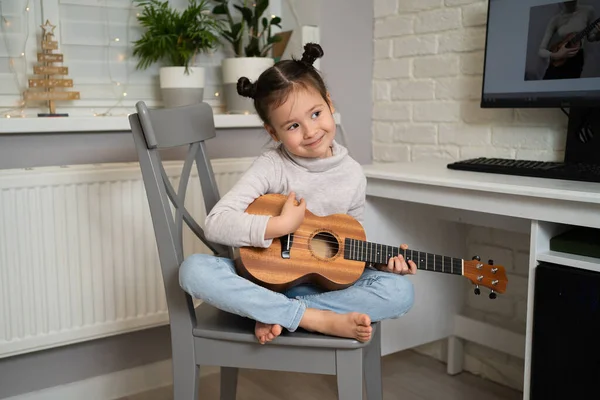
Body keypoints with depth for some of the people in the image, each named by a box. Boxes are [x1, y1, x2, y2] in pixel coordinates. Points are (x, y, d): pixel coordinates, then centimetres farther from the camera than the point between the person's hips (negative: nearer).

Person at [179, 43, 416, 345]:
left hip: (323, 284, 2)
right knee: (194, 269, -30)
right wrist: (280, 225, -26)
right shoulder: (272, 167, -11)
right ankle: (322, 320, -29)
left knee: (400, 291, -21)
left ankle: (276, 316, -22)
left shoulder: (353, 175, -1)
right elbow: (215, 224, -20)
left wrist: (379, 260, -8)